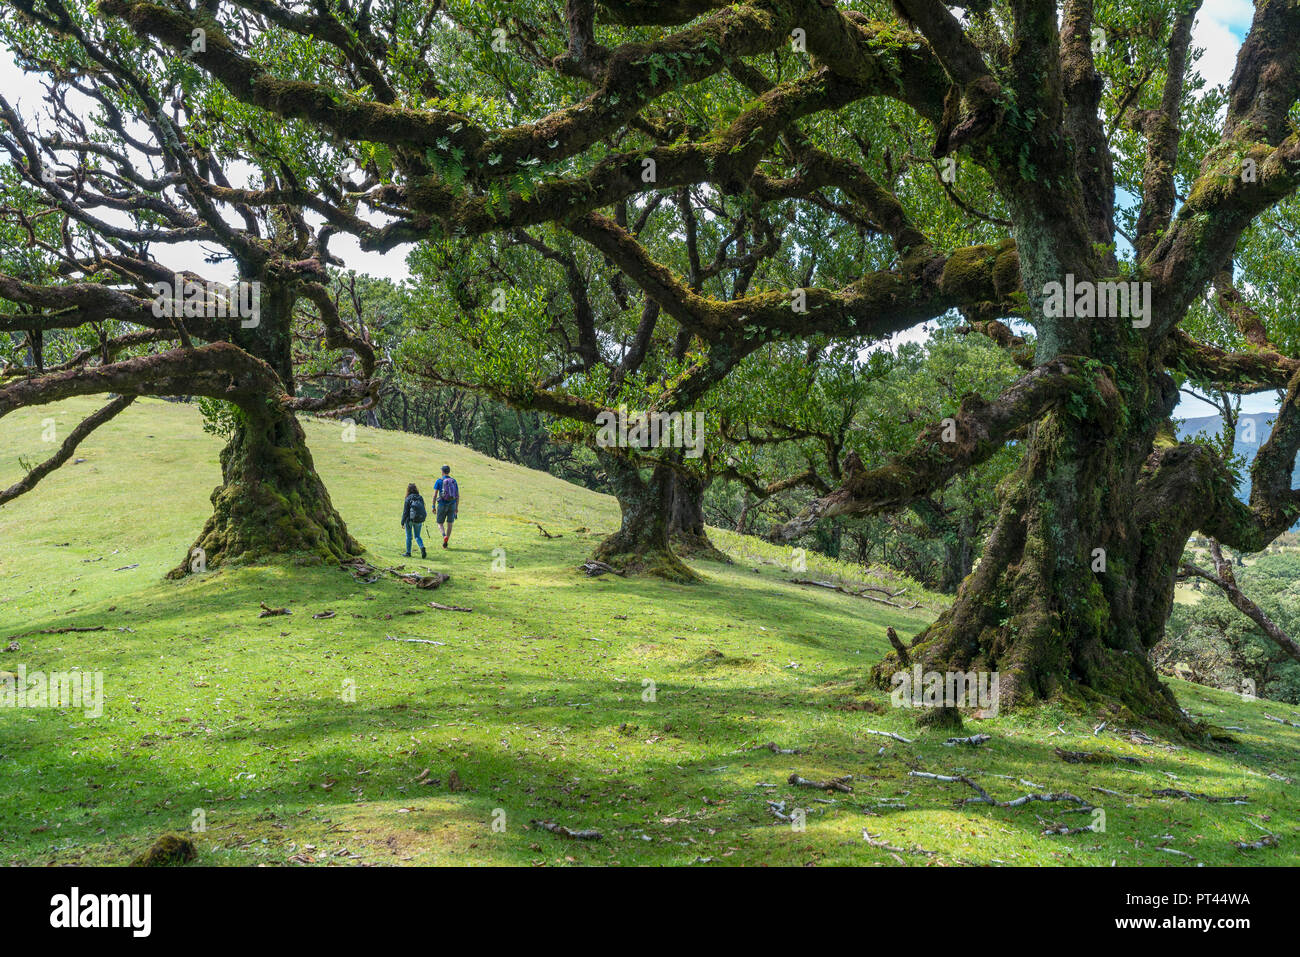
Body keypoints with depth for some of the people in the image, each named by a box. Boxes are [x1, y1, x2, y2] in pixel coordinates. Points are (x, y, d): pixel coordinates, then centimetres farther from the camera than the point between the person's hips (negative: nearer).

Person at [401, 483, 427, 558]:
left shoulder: (408, 499, -11)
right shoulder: (420, 498, 1)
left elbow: (405, 512, -10)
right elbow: (423, 509, 7)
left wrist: (402, 522, -4)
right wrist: (422, 521, 17)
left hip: (410, 520, -3)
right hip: (419, 520, 3)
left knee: (408, 536, 13)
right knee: (417, 536, 14)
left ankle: (408, 552, 19)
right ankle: (422, 548, -11)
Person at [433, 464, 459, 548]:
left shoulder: (439, 481, -4)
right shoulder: (454, 481, 5)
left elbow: (435, 495, -8)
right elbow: (458, 495, 4)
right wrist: (457, 507, 11)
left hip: (442, 505, -3)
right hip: (452, 505, 3)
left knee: (440, 524, 9)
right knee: (449, 524, 11)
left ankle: (444, 536, -19)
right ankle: (445, 542, 10)